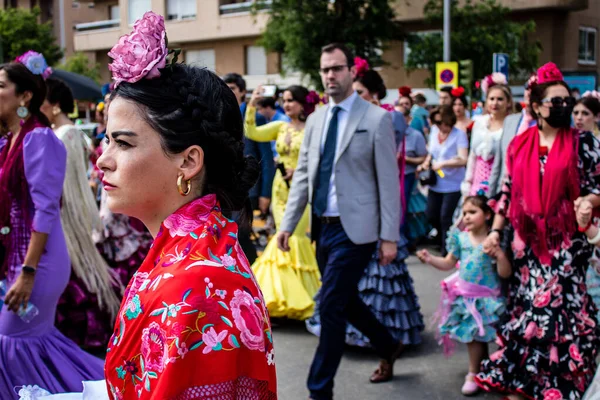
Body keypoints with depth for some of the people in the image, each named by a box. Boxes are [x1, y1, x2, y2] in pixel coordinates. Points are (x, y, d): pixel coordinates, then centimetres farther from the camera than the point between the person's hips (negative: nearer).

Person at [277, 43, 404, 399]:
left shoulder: (377, 119, -7)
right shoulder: (315, 119, 10)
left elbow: (389, 182, -8)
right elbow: (303, 175, 12)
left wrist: (389, 236, -11)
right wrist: (288, 224, 7)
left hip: (354, 228, -6)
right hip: (323, 226, 6)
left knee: (331, 307, -5)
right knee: (345, 302, 17)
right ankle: (388, 347, 42)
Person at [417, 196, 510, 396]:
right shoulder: (460, 238, 0)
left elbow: (505, 273, -12)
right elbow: (448, 263, 12)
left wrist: (500, 256, -29)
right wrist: (430, 259, -2)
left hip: (485, 298, -4)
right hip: (464, 295, 4)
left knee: (475, 335, -1)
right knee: (477, 337, 12)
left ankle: (473, 374, 14)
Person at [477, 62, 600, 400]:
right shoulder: (519, 145, 5)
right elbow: (508, 191, 11)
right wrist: (496, 230, 7)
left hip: (567, 243, -3)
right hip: (527, 242, 3)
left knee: (560, 307, -3)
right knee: (526, 308, 10)